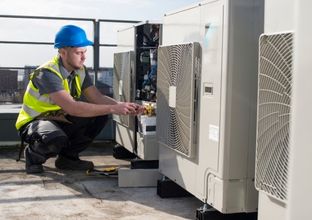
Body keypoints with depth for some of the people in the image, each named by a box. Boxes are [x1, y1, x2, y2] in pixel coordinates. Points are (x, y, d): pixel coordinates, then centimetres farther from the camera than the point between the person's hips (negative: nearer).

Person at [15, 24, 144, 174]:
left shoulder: (80, 70, -2)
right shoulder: (47, 73, -28)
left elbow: (98, 98, -8)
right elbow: (72, 107, -38)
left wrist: (123, 107, -27)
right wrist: (112, 108, -40)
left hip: (59, 121, 8)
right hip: (33, 123, -7)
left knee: (100, 116, -11)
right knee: (57, 139, -40)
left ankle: (67, 156, 3)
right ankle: (33, 155, -5)